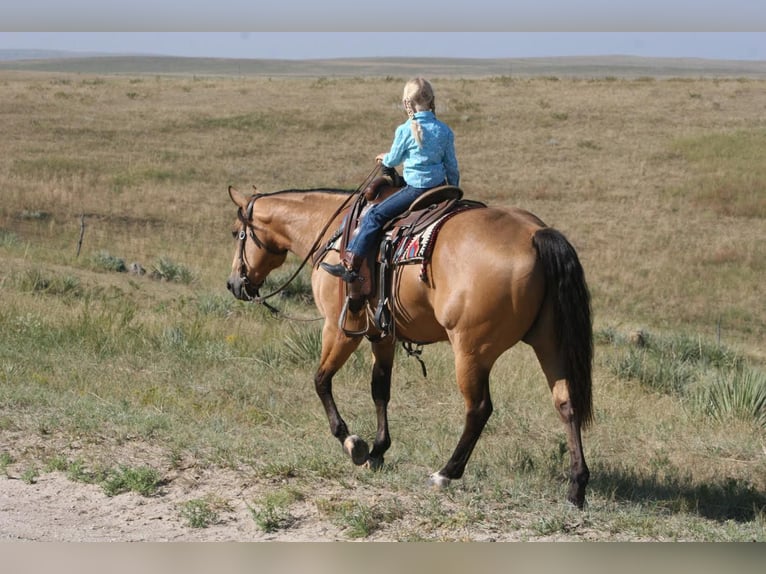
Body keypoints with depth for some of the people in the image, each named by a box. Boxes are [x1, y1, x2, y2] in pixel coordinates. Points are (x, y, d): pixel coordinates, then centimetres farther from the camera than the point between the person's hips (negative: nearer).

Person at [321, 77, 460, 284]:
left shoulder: (405, 130, -10)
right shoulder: (445, 131, 4)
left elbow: (393, 160, 3)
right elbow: (452, 166, 11)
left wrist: (384, 159, 27)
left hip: (416, 189, -6)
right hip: (440, 188, 6)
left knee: (375, 215, -3)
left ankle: (350, 265, -9)